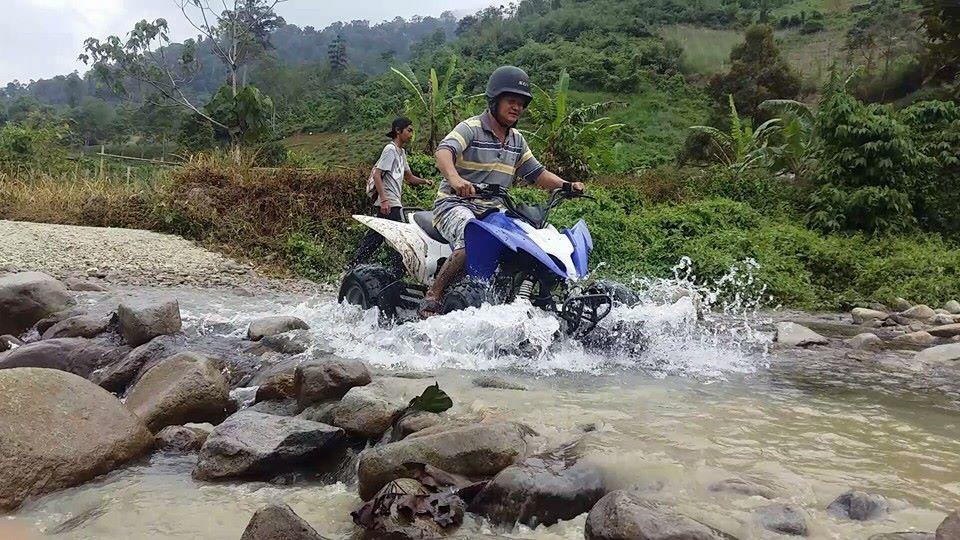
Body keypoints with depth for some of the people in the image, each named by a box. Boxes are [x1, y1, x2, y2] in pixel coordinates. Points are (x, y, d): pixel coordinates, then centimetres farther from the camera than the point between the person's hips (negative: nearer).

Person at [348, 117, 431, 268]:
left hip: (390, 201, 10)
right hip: (389, 203, -10)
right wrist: (384, 200, -23)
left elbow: (409, 177, 24)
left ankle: (354, 267, 15)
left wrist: (423, 181, 4)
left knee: (376, 236, 11)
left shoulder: (401, 152, 22)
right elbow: (376, 175, -16)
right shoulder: (390, 149, -8)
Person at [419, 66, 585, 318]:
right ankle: (432, 297, -27)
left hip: (493, 211, 7)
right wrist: (455, 178, -47)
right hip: (456, 205, -7)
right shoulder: (471, 128, -6)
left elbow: (536, 173, 20)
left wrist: (567, 185, 1)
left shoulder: (517, 140, 18)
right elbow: (444, 151, -25)